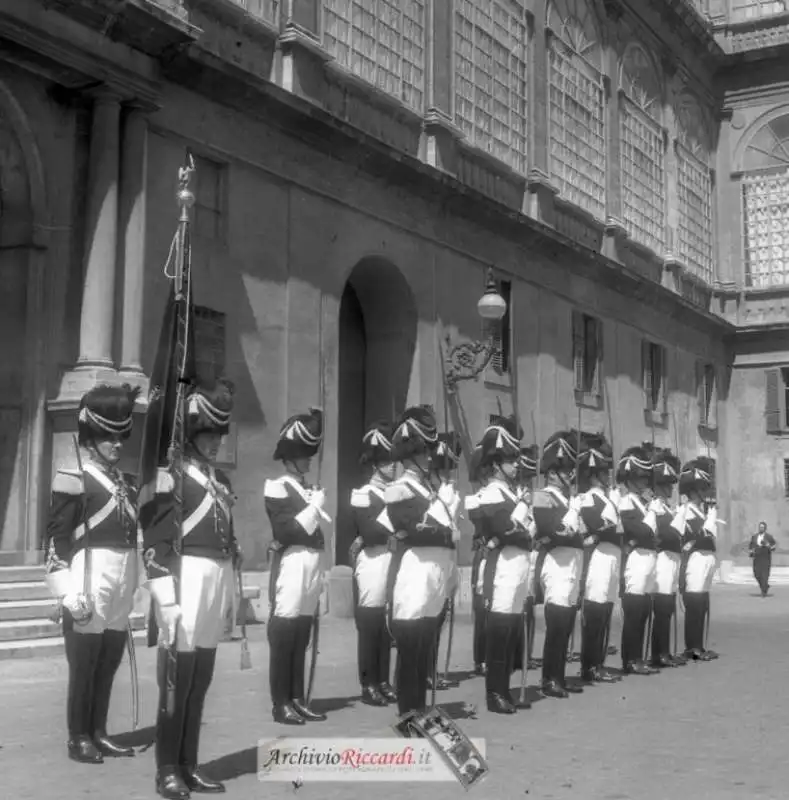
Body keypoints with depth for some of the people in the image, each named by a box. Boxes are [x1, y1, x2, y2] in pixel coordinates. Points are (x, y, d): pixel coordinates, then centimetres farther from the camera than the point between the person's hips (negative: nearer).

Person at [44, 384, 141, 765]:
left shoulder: (125, 481, 14)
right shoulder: (73, 478, -8)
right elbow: (55, 538, -11)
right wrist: (69, 592, -16)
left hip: (122, 582, 7)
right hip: (90, 580, -7)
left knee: (108, 665, 12)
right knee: (83, 666, 2)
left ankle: (98, 733, 23)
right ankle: (78, 738, 12)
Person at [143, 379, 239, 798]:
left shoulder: (221, 479, 17)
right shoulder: (170, 474, -6)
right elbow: (154, 539, -12)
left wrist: (231, 591, 20)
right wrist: (166, 598, -18)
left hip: (218, 578, 7)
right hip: (185, 578, -7)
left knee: (201, 680, 11)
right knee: (177, 679, -2)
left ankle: (189, 764, 20)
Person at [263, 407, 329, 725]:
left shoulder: (308, 489, 19)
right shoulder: (277, 488, -5)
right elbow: (285, 531, -15)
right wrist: (315, 506, -10)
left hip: (312, 566, 8)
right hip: (291, 566, -7)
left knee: (301, 639, 10)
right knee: (283, 639, -3)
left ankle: (297, 699, 15)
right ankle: (280, 704, 2)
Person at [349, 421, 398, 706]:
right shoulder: (363, 495, -4)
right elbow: (370, 533, -16)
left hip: (395, 561, 6)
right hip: (373, 561, -6)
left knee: (388, 626, 8)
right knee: (369, 626, -2)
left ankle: (384, 681, 15)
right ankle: (368, 684, 4)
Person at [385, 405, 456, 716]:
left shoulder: (427, 487, 21)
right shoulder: (399, 490, -9)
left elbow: (437, 526, 16)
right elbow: (416, 530, -19)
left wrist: (448, 534, -5)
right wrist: (449, 535, -6)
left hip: (433, 577, 9)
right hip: (413, 576, -9)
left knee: (424, 654, 13)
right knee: (410, 654, -3)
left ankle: (420, 711, 21)